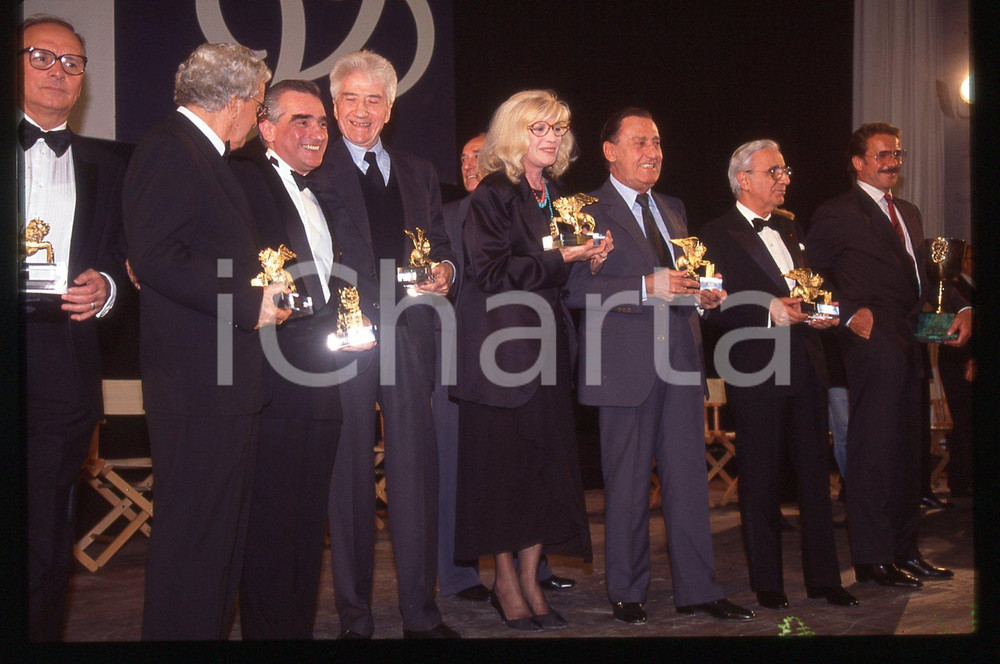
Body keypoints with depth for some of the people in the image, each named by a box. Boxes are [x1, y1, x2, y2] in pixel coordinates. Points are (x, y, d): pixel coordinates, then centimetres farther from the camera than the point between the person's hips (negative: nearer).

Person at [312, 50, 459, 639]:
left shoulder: (419, 174, 20)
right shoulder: (313, 171, 5)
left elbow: (441, 246, 22)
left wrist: (444, 270, 0)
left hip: (408, 337, 4)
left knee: (417, 469, 3)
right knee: (350, 474, 1)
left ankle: (422, 613, 12)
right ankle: (355, 617, 11)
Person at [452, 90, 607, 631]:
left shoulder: (556, 197, 16)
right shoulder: (493, 196, -6)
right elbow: (491, 271, -16)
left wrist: (588, 256, 2)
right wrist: (560, 259, -18)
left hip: (547, 346, 7)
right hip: (501, 342, -7)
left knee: (547, 461, 5)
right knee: (502, 460, -1)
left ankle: (529, 580, 14)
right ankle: (506, 584, 10)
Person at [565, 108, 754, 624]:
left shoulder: (673, 209, 20)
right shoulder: (589, 211, -3)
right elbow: (574, 288, -14)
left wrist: (704, 295, 5)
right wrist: (646, 288, -21)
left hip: (681, 360, 6)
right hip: (627, 364, -6)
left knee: (689, 476, 7)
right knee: (627, 484, 2)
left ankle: (697, 589, 16)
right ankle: (626, 593, 15)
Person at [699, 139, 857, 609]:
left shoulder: (792, 230, 20)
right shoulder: (718, 234, -3)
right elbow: (715, 308, -11)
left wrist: (819, 315, 5)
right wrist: (768, 312, -21)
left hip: (806, 370, 6)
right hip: (756, 373, -6)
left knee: (816, 477, 9)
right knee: (761, 482, 2)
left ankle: (823, 577, 19)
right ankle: (767, 583, 13)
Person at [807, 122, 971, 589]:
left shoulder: (909, 213, 22)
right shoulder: (837, 214, -3)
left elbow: (921, 277, 21)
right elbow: (813, 278, -8)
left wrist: (961, 308, 7)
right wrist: (849, 313, -17)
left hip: (908, 346, 8)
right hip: (872, 343, -8)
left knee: (905, 449, 13)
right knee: (874, 450, -6)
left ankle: (904, 550, 22)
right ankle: (872, 559, 1)